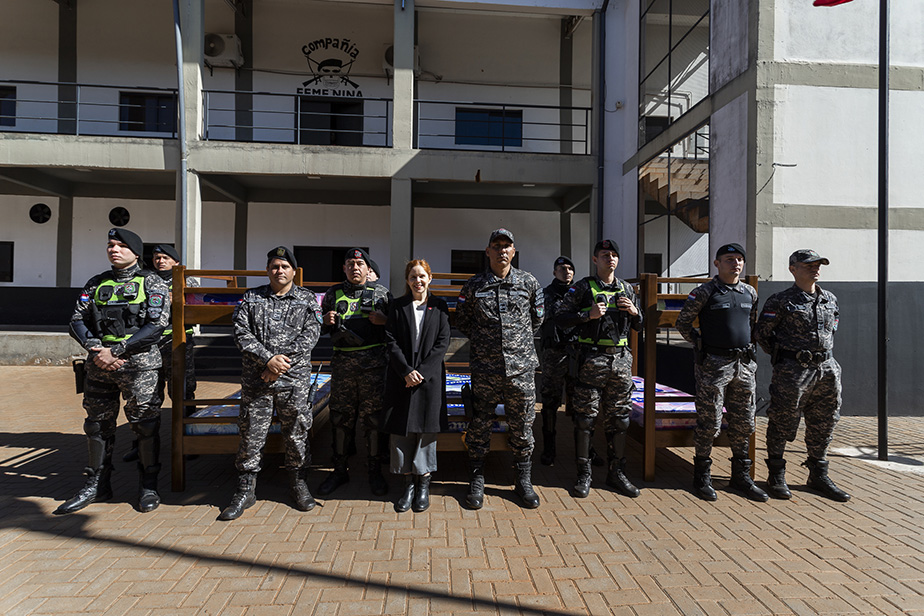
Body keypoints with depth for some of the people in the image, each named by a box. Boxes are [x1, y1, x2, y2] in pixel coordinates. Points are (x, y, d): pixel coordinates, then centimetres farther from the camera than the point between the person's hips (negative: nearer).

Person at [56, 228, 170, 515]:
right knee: (97, 423, 12)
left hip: (139, 364, -5)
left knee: (145, 423, 0)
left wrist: (117, 351, -15)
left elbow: (156, 325, -10)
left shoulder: (151, 282, -1)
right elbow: (78, 320, 9)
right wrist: (96, 349, -9)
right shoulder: (96, 283, 14)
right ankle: (97, 484, 27)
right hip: (99, 364, 5)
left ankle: (148, 486, 14)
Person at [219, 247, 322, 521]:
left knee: (296, 432, 8)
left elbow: (310, 335, -5)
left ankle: (297, 481, 27)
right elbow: (241, 333, -2)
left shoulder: (307, 299, 5)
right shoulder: (251, 298, 8)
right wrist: (268, 359, -14)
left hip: (294, 379, -1)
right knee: (251, 434, 6)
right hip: (256, 379, 1)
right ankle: (246, 490, 21)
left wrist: (283, 363, -14)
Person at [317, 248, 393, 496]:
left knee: (373, 417, 3)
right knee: (341, 417, 9)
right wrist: (326, 321, -2)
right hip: (342, 363, 2)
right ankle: (340, 470, 24)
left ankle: (375, 471, 17)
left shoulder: (381, 293, 6)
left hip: (373, 362, -2)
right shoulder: (333, 293, 13)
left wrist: (383, 320, -11)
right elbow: (322, 328, 20)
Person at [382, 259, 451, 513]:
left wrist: (422, 371, -11)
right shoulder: (398, 306, 6)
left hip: (430, 375, -1)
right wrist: (406, 371, -12)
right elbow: (391, 341, -1)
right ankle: (408, 482, 18)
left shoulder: (439, 306, 4)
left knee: (427, 428, 4)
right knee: (401, 428, 3)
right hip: (401, 375, 1)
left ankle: (423, 482, 19)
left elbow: (442, 342, -1)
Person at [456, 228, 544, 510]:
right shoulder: (474, 285, 2)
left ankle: (524, 482, 27)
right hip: (485, 369, 0)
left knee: (522, 427, 10)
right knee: (479, 426, 6)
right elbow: (461, 321, 13)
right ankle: (476, 483, 23)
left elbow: (538, 318, 17)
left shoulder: (529, 282, 4)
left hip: (521, 367, 1)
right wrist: (481, 341, 8)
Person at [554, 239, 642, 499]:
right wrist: (588, 314, -16)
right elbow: (560, 318, -4)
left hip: (621, 359, 5)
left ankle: (616, 472, 23)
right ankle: (584, 473, 12)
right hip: (592, 359, -4)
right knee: (585, 417, 0)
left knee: (618, 417, 10)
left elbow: (639, 326, 19)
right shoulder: (583, 287, 0)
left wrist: (634, 312, -2)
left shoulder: (627, 289, 14)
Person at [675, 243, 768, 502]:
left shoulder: (750, 293, 12)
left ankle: (741, 476, 26)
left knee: (743, 424, 12)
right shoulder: (704, 293, -5)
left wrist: (746, 347, 14)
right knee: (709, 423, -1)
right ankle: (702, 477, 13)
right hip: (714, 365, -5)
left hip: (745, 365, 6)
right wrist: (701, 345, -1)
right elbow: (683, 323, 0)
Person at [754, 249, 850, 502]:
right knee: (782, 422, 0)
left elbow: (831, 330, 26)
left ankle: (818, 475, 27)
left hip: (827, 370, 6)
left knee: (823, 424, 12)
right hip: (792, 372, -6)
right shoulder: (781, 301, -6)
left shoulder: (830, 300, 13)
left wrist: (822, 357, 17)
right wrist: (783, 357, 5)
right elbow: (761, 333, -3)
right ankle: (777, 476, 13)